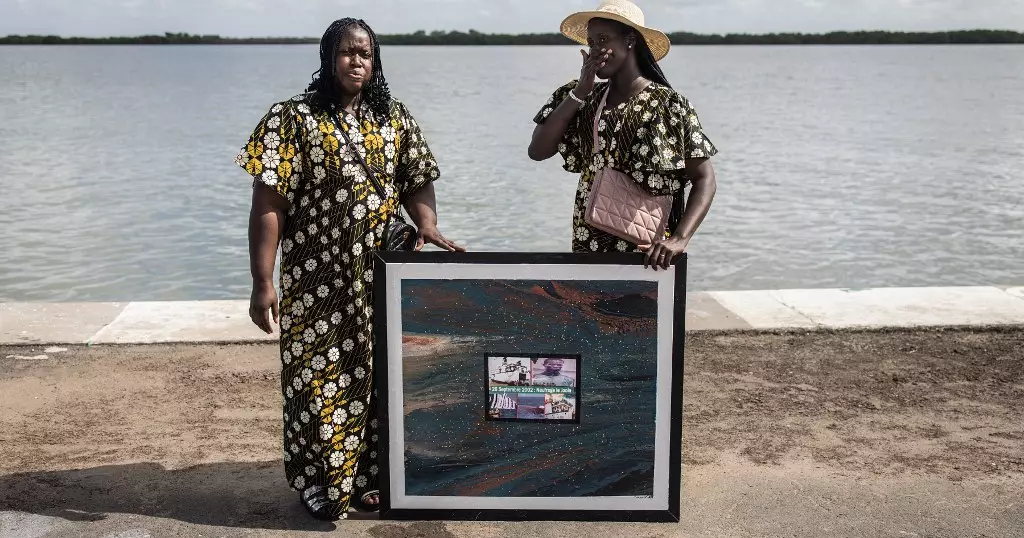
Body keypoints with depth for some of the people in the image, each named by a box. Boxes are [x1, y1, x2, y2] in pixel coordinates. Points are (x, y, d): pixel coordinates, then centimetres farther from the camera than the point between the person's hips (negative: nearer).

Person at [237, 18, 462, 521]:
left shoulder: (394, 116, 8)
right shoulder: (293, 117, -6)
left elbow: (417, 182, 12)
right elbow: (268, 203, -10)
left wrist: (427, 225, -10)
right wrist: (263, 282, -16)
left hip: (382, 276, 4)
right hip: (319, 279, -4)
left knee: (377, 374, 11)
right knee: (319, 376, 3)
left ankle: (367, 475, 27)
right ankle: (319, 482, 20)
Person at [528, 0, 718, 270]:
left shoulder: (667, 104, -8)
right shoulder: (586, 99, 6)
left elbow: (704, 179, -10)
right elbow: (537, 151, -3)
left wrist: (679, 239, -24)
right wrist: (578, 92, -8)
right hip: (588, 245, 4)